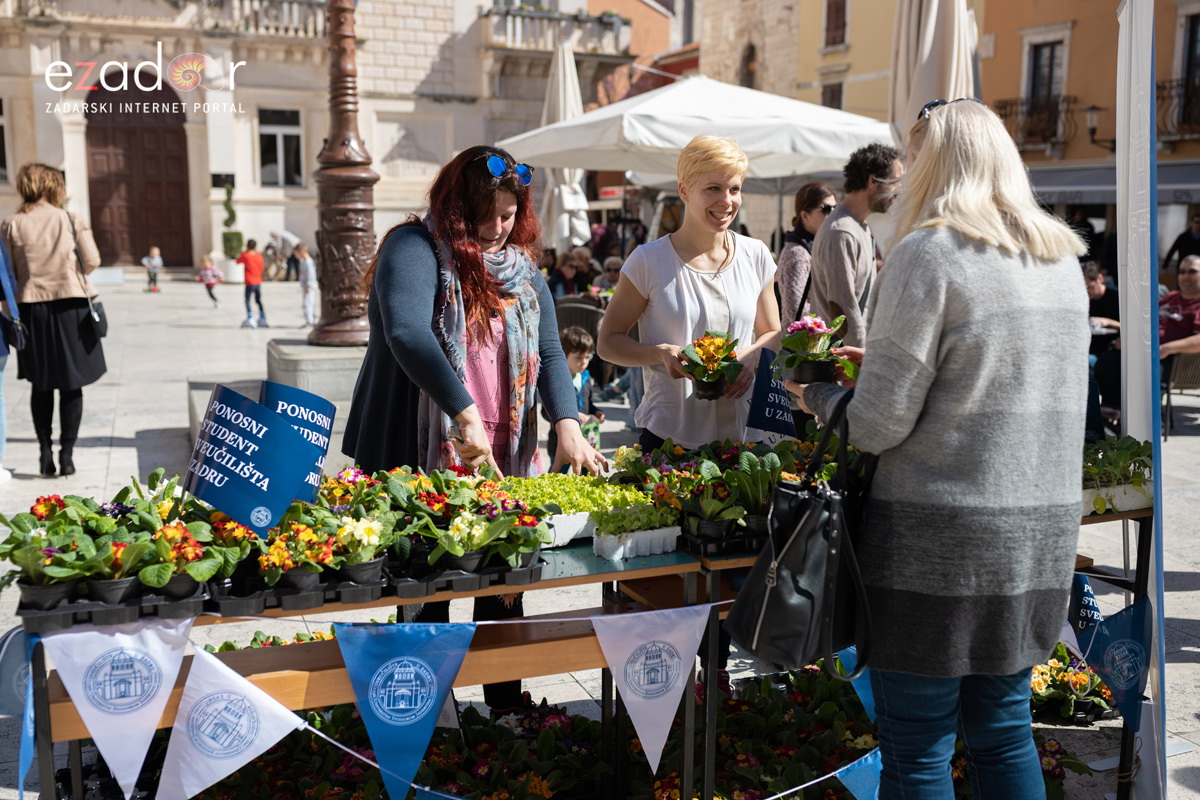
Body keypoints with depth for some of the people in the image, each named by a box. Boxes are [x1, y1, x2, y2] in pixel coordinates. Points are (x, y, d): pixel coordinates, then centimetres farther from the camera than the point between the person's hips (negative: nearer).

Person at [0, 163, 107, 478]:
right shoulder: (72, 220, -5)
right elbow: (92, 261, -3)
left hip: (32, 309, 1)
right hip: (70, 306, -1)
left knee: (41, 386, 13)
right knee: (71, 386, 6)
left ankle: (46, 453, 14)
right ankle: (67, 454, 6)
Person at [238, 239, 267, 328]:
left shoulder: (245, 255, -8)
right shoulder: (259, 256, 3)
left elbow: (238, 261, 10)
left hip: (249, 283, -5)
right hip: (258, 282, 5)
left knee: (247, 301, -1)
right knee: (259, 301, 17)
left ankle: (250, 319, -12)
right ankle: (263, 319, 17)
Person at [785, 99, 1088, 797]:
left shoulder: (930, 254, -12)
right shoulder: (1063, 259, 10)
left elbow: (878, 423, -14)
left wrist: (818, 393, 5)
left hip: (941, 533, -7)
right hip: (1044, 530, 7)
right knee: (1006, 732, 19)